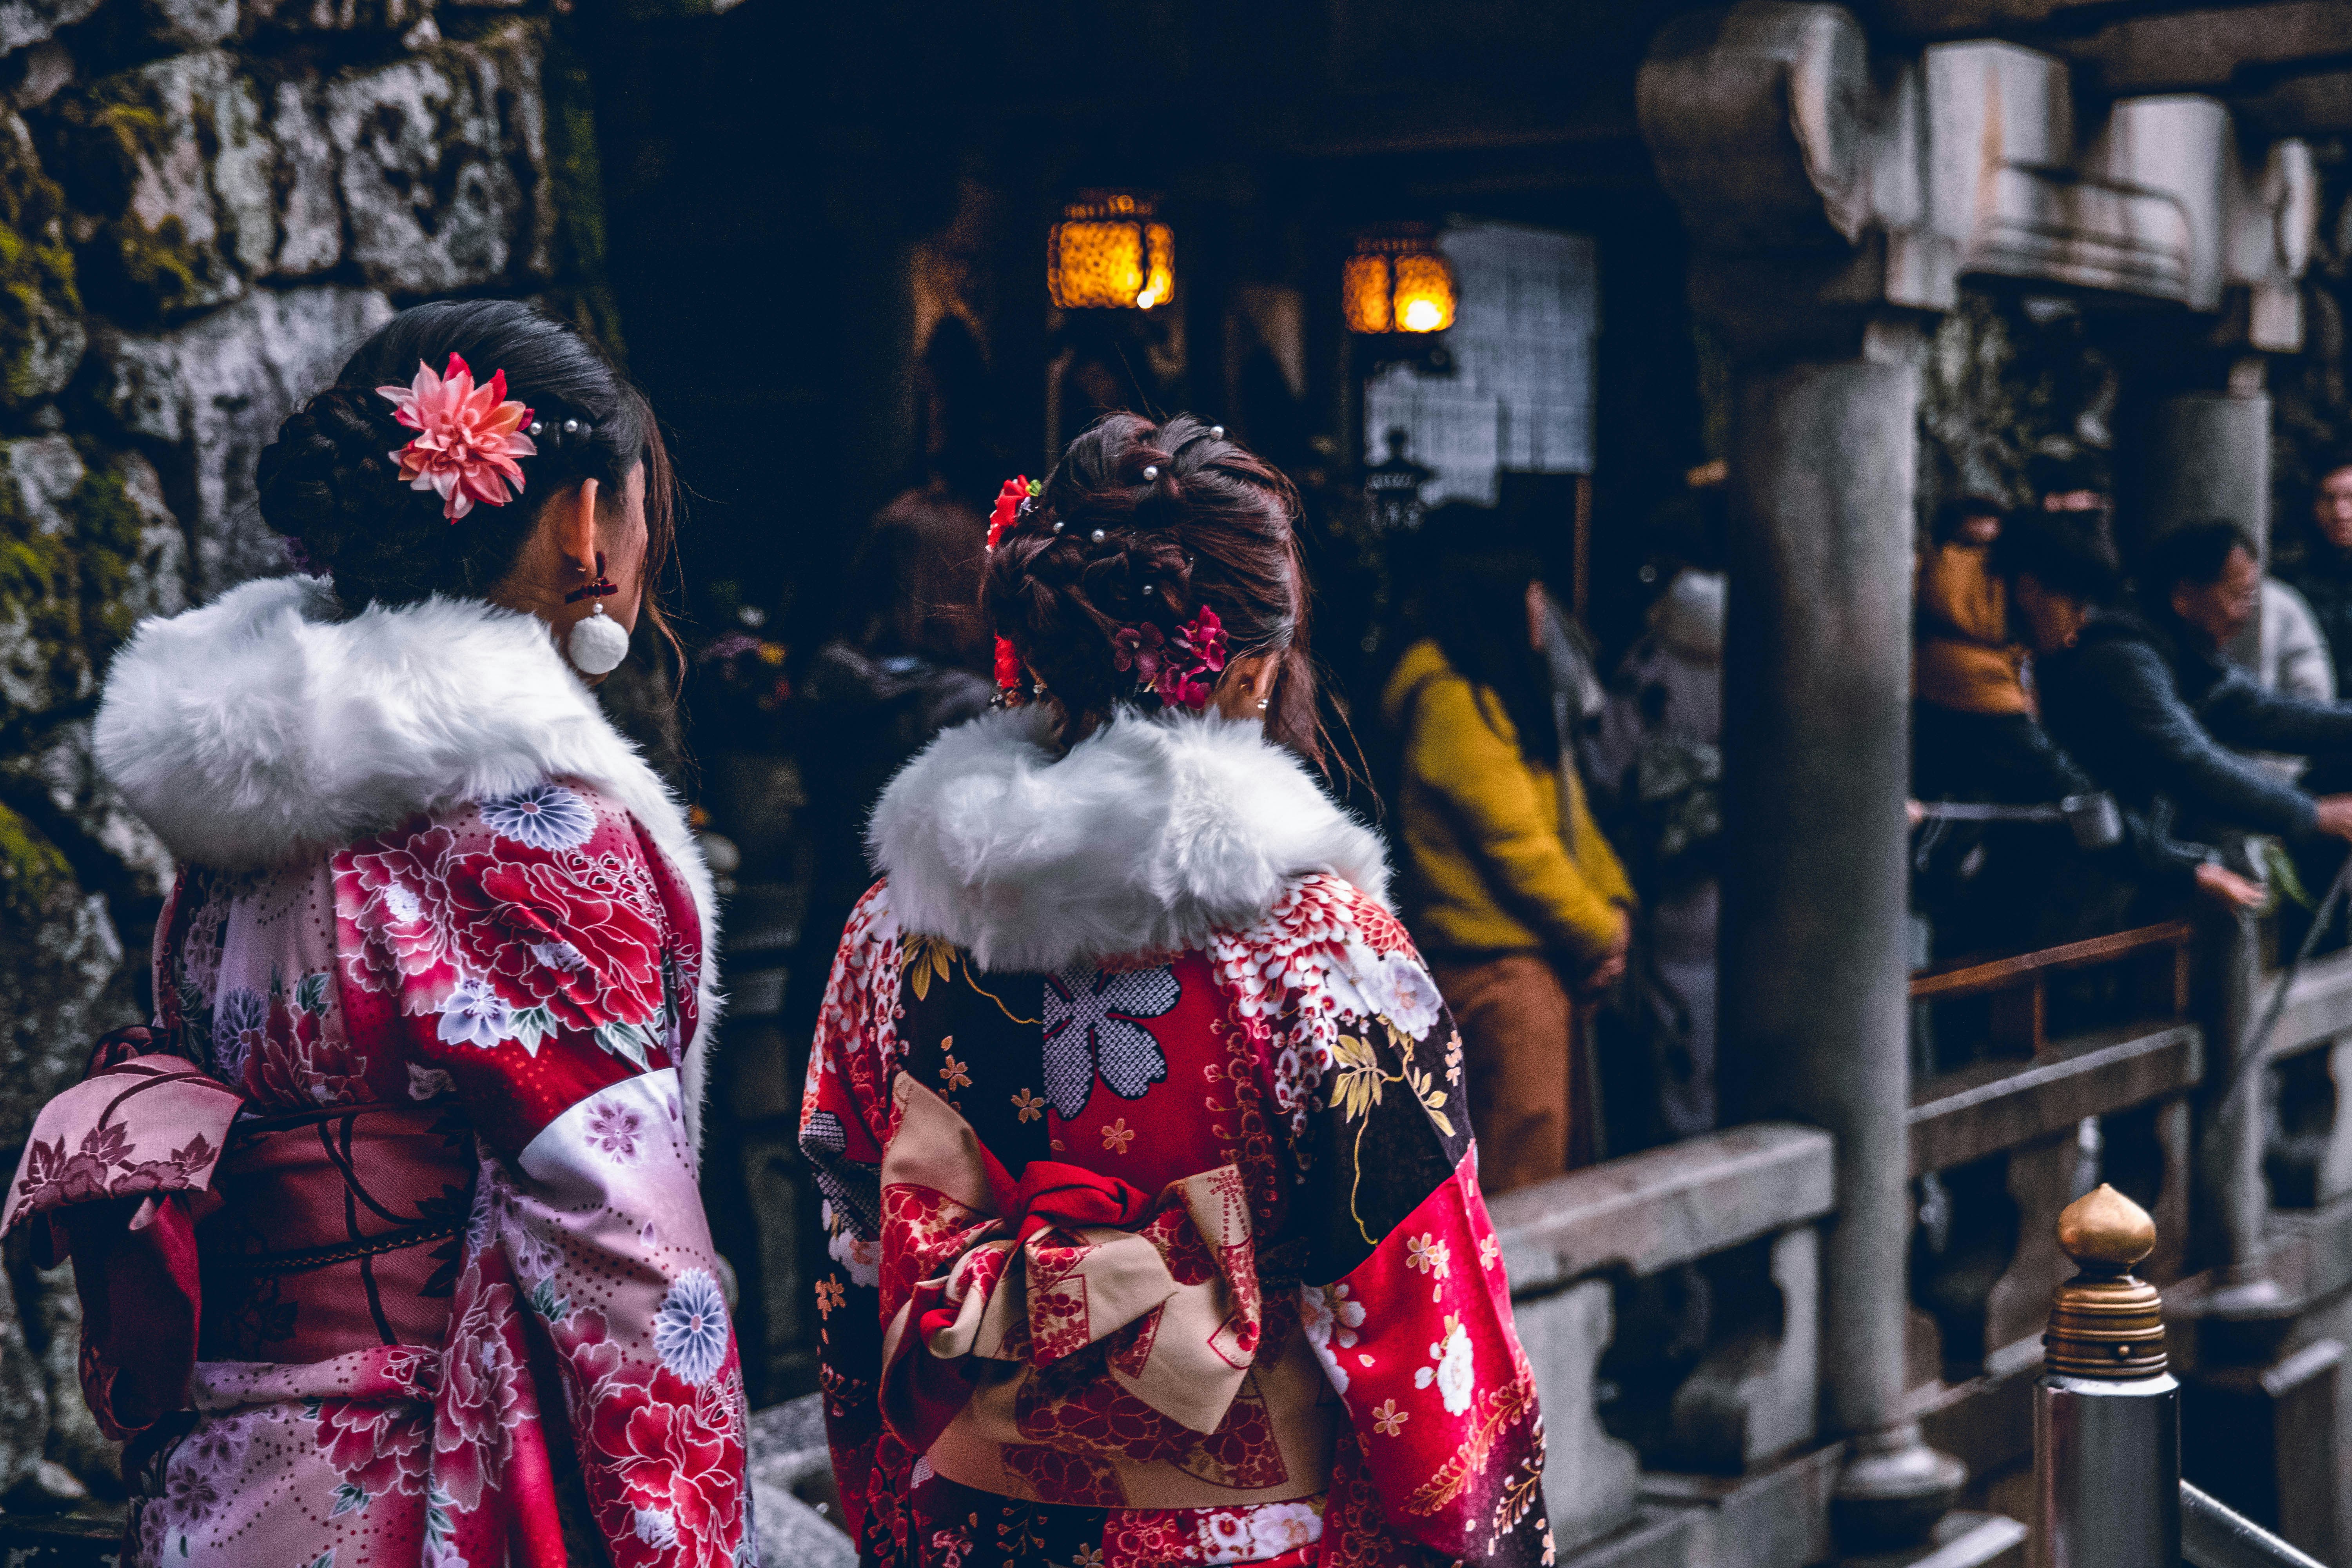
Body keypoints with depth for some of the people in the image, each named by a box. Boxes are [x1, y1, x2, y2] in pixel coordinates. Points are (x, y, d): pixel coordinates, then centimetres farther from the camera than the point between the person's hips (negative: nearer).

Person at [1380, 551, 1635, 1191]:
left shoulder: (1514, 694, 18)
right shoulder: (1454, 703, -14)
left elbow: (1569, 814, 18)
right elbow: (1514, 839, -16)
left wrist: (1611, 905, 3)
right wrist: (1599, 935, -9)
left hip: (1542, 956, 10)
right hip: (1497, 963, -10)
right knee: (1525, 1164, -9)